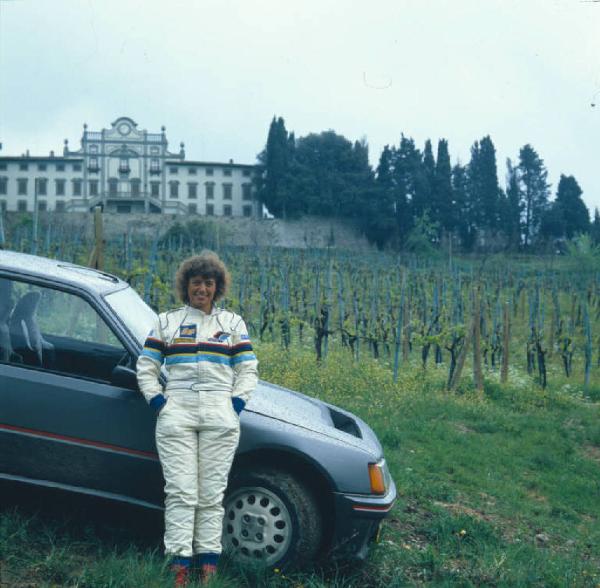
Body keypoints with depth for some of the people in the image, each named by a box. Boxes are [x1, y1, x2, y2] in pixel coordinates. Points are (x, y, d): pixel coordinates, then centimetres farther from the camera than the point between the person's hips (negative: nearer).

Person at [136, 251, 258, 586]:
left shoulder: (233, 323, 15)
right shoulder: (167, 322, 16)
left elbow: (248, 370, 11)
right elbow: (146, 368, 13)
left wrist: (235, 405, -1)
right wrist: (159, 403, 1)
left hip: (220, 415, 0)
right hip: (176, 412, 0)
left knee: (212, 493, -1)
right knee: (181, 491, -5)